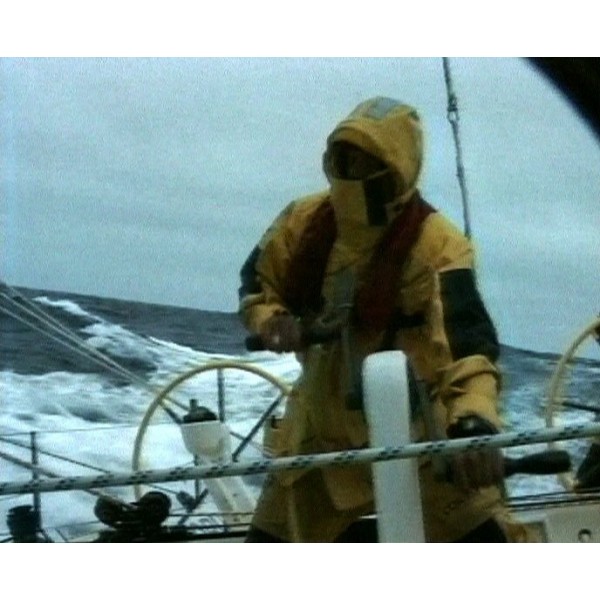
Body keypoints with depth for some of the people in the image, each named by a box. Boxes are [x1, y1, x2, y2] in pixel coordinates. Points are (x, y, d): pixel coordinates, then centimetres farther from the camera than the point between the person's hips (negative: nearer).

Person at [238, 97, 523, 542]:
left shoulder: (434, 244, -23)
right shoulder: (304, 222, -6)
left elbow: (467, 341, -36)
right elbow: (257, 283, 11)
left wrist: (475, 422, -54)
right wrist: (272, 321, -12)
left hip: (413, 426, -5)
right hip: (322, 425, 5)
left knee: (479, 539, -14)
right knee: (271, 544, 13)